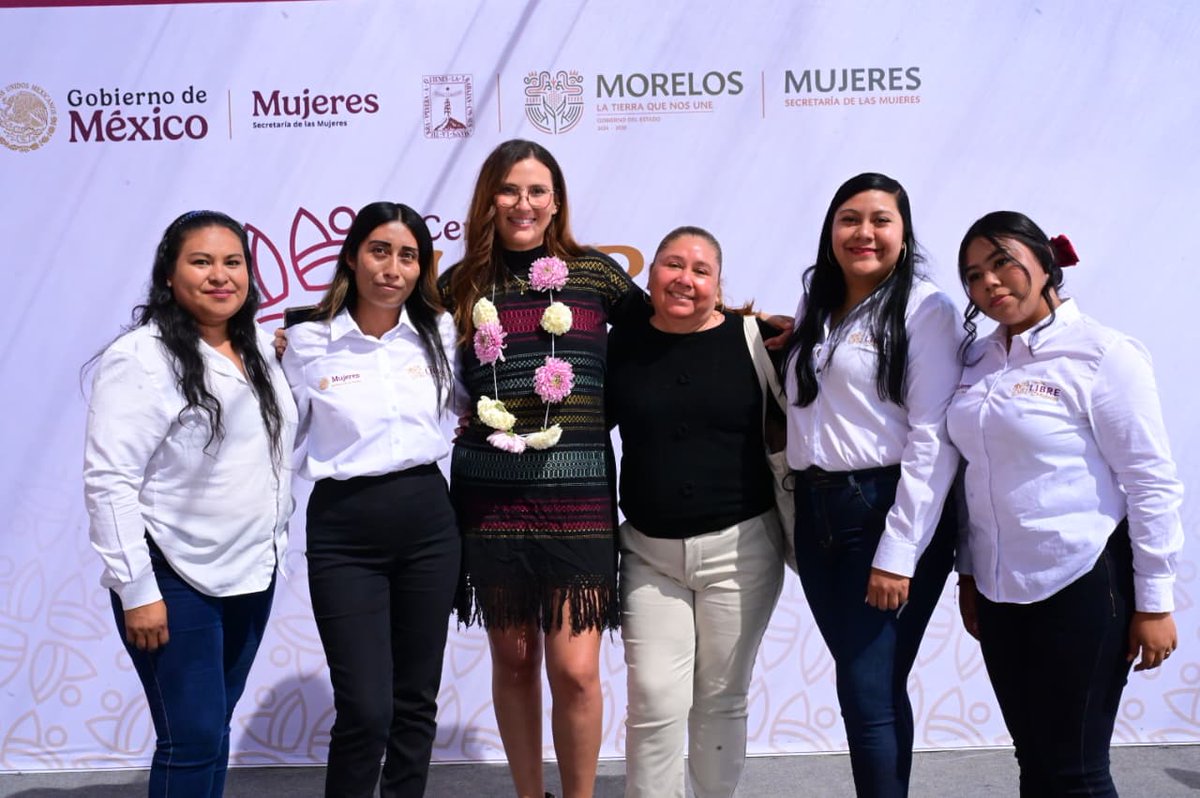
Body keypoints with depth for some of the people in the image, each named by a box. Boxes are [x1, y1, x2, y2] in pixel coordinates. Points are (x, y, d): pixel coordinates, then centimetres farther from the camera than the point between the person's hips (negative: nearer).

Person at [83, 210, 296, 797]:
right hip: (175, 580, -7)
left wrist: (274, 543, 15)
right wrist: (136, 589, -19)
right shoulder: (139, 358, -13)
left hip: (252, 573, 7)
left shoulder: (259, 348, 9)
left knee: (215, 727, 15)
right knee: (192, 741, -5)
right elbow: (109, 481, -17)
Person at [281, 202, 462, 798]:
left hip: (427, 522, 4)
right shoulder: (307, 342, -5)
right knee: (365, 712, -7)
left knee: (417, 700, 13)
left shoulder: (438, 333, 4)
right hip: (344, 532, -3)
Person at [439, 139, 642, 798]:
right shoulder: (460, 286, 7)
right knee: (513, 661, 13)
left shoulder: (596, 273, 3)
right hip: (490, 493, 2)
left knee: (575, 670, -4)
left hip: (576, 490, -1)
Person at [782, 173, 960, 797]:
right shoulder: (813, 312, 15)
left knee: (867, 697, -5)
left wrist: (898, 552, -17)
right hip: (817, 514, 6)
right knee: (875, 690, 12)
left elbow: (934, 437, -13)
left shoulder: (924, 308, -5)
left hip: (888, 514, -6)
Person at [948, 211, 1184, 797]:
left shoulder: (1101, 354, -10)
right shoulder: (977, 359, 8)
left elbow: (1152, 483, -11)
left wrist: (1154, 602, -11)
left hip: (1083, 585, -6)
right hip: (1000, 589, 6)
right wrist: (968, 574, 15)